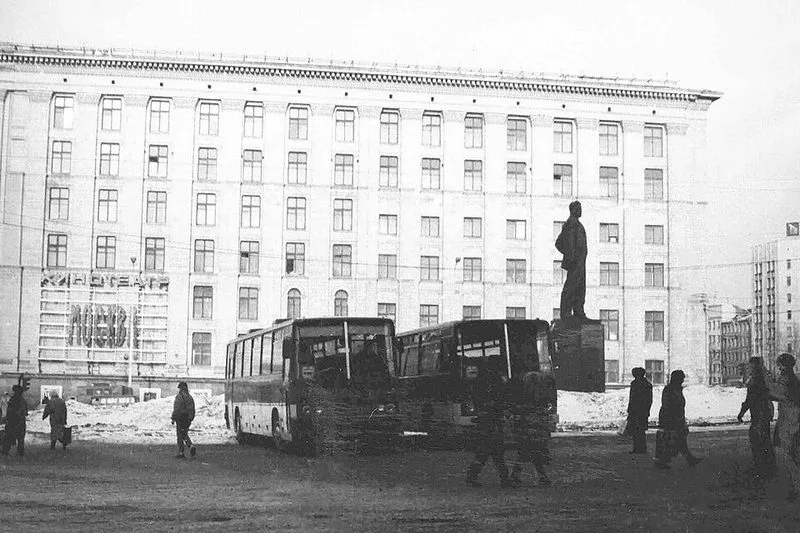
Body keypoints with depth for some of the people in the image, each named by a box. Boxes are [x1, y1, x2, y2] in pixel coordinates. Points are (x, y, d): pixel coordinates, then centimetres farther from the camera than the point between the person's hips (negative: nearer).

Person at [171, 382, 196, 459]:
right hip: (188, 420, 6)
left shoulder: (179, 397, -11)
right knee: (185, 435, 17)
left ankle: (181, 453, 3)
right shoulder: (190, 397, 10)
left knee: (180, 435, 1)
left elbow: (176, 409, -16)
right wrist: (191, 419, 20)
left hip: (180, 418, -6)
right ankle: (191, 446, -7)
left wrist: (173, 418, -11)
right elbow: (193, 410, 13)